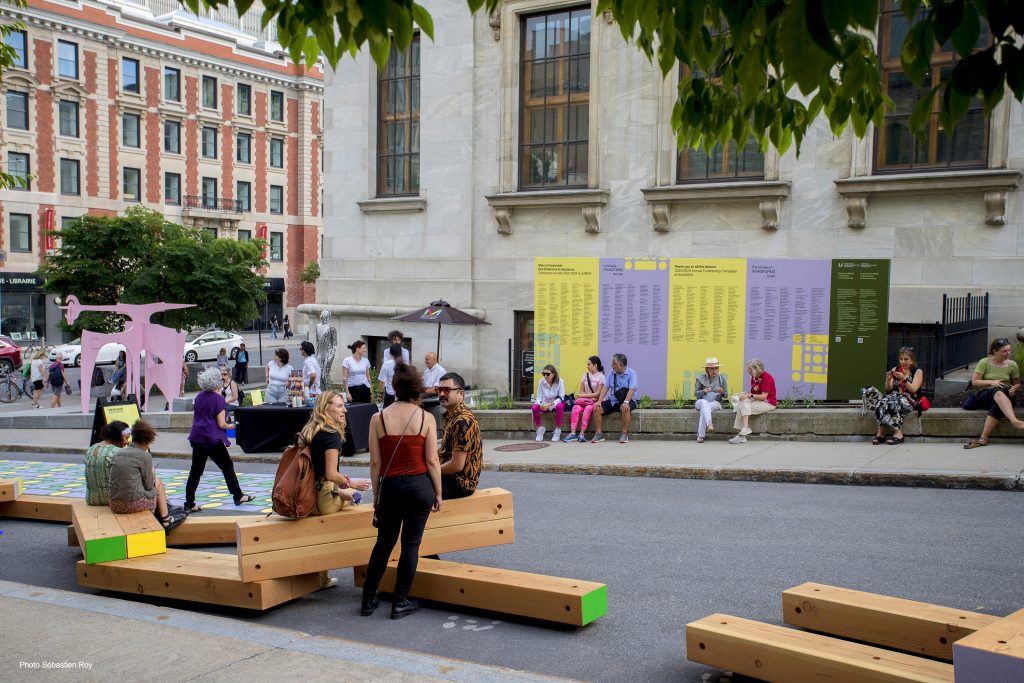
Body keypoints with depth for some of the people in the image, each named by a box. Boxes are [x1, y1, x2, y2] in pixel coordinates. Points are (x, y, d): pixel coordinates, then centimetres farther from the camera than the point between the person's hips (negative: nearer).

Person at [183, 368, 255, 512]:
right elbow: (221, 424, -13)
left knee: (195, 471, 7)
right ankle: (238, 496, 18)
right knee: (227, 466, 9)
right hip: (213, 439, -6)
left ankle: (189, 504, 6)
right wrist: (230, 426, 6)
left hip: (197, 438, 6)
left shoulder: (199, 396, 9)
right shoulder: (218, 399, -12)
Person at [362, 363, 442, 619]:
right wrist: (438, 494, 5)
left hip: (391, 486, 1)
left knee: (384, 542, 15)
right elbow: (432, 461, -5)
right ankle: (400, 602, 15)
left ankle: (368, 600, 22)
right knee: (411, 543, 8)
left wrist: (376, 494, 9)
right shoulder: (425, 418, -6)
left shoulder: (378, 418, -4)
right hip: (420, 486, -1)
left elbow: (375, 462, -2)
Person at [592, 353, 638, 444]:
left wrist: (626, 402, -36)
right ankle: (599, 433, -10)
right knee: (597, 409, -15)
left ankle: (624, 434, -25)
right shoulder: (612, 373, 9)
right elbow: (605, 388, 4)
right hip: (613, 401, 5)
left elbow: (631, 389, -20)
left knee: (625, 409, -38)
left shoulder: (631, 373, -7)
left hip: (629, 400, -5)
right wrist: (599, 401, -11)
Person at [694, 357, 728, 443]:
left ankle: (700, 435, -43)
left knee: (704, 409, -36)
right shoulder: (700, 378, 3)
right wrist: (703, 391, -20)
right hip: (701, 402, 0)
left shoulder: (721, 379, 6)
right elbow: (696, 393, 2)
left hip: (715, 403, 0)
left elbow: (726, 395, 9)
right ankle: (709, 424, -61)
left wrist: (722, 392, -16)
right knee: (704, 403, -40)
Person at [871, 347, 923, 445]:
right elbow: (888, 390, 11)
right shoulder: (895, 370, 16)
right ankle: (898, 432, -30)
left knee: (891, 405, -35)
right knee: (881, 403, -30)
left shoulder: (917, 371, 7)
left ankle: (881, 433, -29)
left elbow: (913, 390, -6)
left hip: (908, 399, -4)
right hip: (894, 395, 4)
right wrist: (888, 380, -9)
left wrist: (904, 379, -20)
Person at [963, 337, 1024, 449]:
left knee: (998, 405, -38)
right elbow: (974, 382, -3)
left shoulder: (1012, 365, 8)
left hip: (1005, 397, 2)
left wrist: (1014, 388, -6)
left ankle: (983, 438, -44)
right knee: (998, 392, -39)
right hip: (984, 396, -2)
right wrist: (991, 382, -18)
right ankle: (1014, 421, -61)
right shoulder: (985, 362, 1)